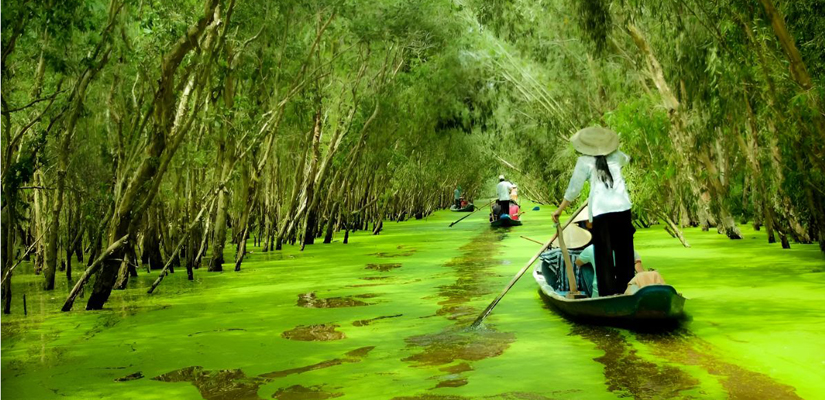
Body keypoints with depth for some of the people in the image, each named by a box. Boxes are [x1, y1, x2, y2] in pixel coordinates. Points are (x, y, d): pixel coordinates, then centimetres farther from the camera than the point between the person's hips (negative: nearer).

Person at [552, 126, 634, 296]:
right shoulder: (616, 156, 11)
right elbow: (626, 158, 37)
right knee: (624, 250, 14)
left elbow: (574, 188, 0)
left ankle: (608, 292, 1)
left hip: (601, 212, -3)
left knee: (604, 253, 2)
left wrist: (560, 210, 8)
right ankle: (625, 289, 20)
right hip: (622, 208, 4)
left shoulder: (584, 161, 0)